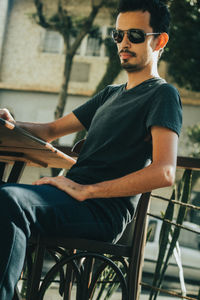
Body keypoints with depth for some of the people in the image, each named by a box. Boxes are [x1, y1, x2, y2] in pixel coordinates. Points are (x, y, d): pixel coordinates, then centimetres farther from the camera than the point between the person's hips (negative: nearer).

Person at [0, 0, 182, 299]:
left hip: (104, 210, -8)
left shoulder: (162, 93, 1)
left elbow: (164, 173, -15)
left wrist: (85, 190, -18)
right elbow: (51, 131, 30)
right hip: (70, 194, 8)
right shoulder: (110, 94, 28)